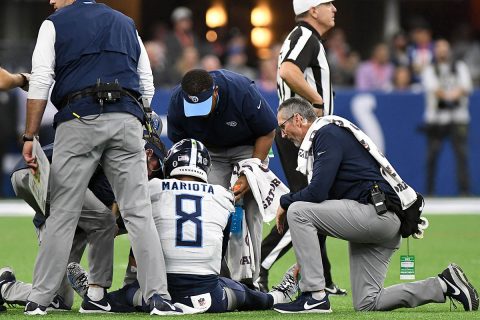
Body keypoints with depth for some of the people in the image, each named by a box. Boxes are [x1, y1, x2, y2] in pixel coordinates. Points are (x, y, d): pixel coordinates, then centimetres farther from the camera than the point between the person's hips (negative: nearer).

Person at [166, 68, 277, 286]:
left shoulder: (242, 93, -34)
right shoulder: (177, 103, -25)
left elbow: (267, 133, -18)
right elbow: (180, 145, -7)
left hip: (248, 146, -2)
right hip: (210, 152, 3)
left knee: (250, 209, -14)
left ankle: (250, 278, -11)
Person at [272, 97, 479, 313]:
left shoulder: (327, 134, -6)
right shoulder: (325, 136, 25)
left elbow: (317, 192, -18)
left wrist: (285, 202, 1)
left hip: (379, 212, -10)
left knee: (297, 210, -14)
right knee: (366, 304, 7)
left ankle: (315, 297, -15)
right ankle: (443, 286, 9)